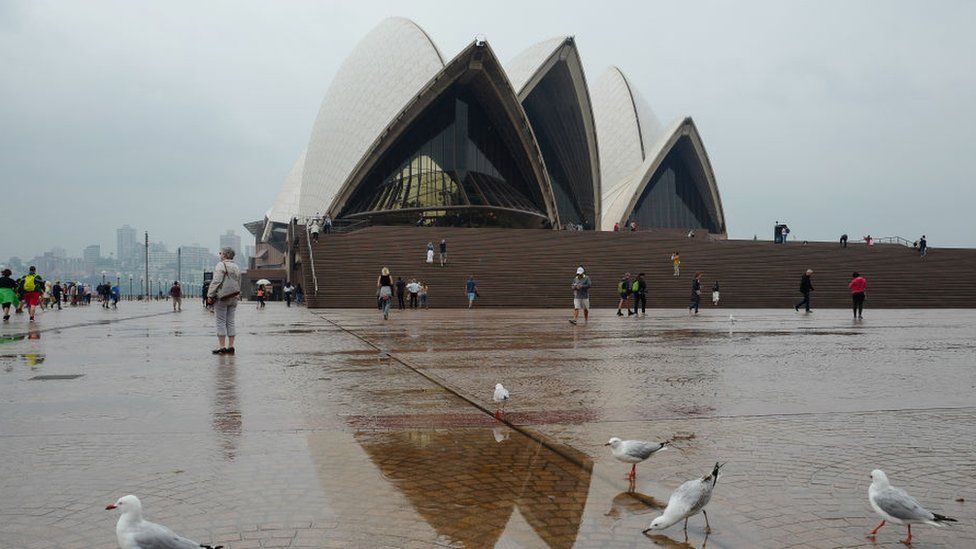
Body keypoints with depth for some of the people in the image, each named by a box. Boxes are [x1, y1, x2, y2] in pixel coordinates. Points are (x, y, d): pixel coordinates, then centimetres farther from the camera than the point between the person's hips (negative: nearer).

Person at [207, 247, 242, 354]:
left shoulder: (221, 265, -8)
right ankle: (230, 346, 7)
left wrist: (210, 295, -12)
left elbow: (216, 281, -15)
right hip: (234, 298, 7)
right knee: (230, 322, 8)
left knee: (221, 322, -4)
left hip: (222, 297, -7)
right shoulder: (237, 267, 15)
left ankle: (222, 347, -6)